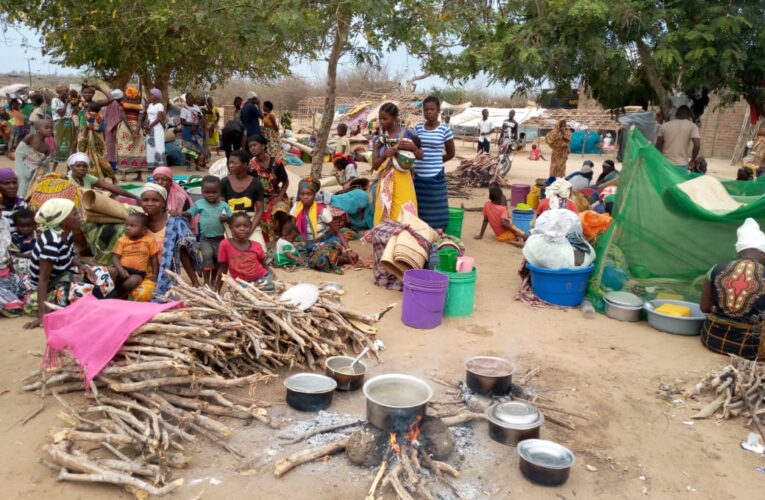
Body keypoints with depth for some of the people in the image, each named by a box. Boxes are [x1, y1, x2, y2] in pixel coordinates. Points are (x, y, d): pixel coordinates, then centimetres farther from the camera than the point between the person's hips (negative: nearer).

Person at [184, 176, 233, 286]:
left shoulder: (224, 205, -3)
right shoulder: (199, 204, -3)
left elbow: (232, 218, -1)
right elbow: (189, 213, 4)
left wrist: (227, 218, -22)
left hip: (219, 238, 2)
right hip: (205, 238, -2)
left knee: (218, 257, 8)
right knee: (207, 254, -20)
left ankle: (214, 280, 31)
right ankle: (206, 281, -9)